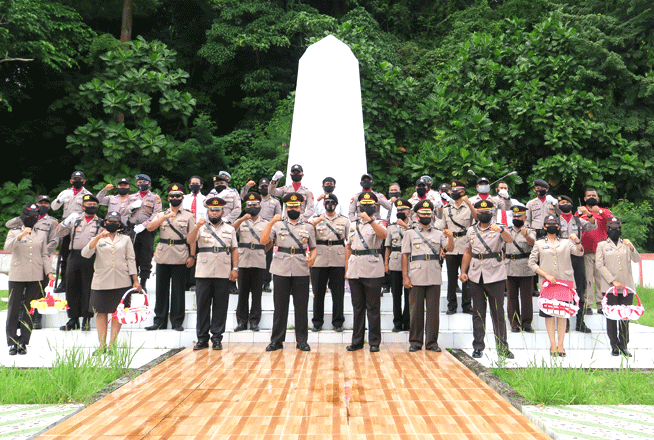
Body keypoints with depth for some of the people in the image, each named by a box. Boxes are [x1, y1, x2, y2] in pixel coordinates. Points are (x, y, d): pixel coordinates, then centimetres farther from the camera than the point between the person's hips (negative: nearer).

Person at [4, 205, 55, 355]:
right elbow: (7, 248, -12)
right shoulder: (14, 232, 6)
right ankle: (12, 343, 7)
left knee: (29, 310, 4)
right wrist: (20, 236, -25)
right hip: (17, 276, -2)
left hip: (36, 277, 2)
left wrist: (49, 272, 2)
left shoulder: (42, 234, 13)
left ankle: (23, 343, 11)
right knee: (14, 309, -1)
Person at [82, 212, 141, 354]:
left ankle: (112, 344, 7)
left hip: (121, 282, 0)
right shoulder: (97, 239, 10)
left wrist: (136, 281, 4)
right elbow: (85, 254, -7)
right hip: (101, 282, 0)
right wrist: (99, 237, -17)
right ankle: (102, 345, 8)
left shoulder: (125, 239, 12)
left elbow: (131, 260, 10)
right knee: (101, 312, 1)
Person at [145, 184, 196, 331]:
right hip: (162, 256, 2)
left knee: (178, 289, 1)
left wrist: (192, 256, -5)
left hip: (180, 257, -2)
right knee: (161, 289, 5)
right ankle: (159, 321, 14)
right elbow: (150, 228, -4)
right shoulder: (161, 215, 14)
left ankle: (177, 322, 9)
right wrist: (165, 217, -14)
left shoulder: (189, 216, 8)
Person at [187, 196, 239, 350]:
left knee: (220, 306, 1)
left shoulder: (230, 229, 15)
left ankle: (217, 338, 9)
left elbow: (234, 250, 11)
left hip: (223, 274, 1)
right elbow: (190, 241, -6)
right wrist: (197, 226, -21)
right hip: (203, 274, 0)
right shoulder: (201, 227, 11)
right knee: (203, 305, 2)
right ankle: (202, 338, 10)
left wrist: (235, 268, 1)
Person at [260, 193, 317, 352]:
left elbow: (313, 247, 15)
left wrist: (313, 257, -7)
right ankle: (276, 340, 12)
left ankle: (302, 340, 12)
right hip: (281, 271, -1)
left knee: (301, 307, 3)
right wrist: (271, 222, -12)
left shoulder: (308, 227, 13)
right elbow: (263, 241, -4)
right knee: (280, 306, 4)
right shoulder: (278, 225, 9)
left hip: (301, 271, 1)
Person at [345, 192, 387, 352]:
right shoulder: (354, 225, 17)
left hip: (372, 271, -4)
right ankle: (357, 341, 17)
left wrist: (369, 220, -26)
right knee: (358, 307, 10)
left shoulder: (378, 223, 4)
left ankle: (374, 342, 7)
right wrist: (346, 269, 14)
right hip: (355, 270, 4)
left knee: (373, 308, -1)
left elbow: (383, 234, -20)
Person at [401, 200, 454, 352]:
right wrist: (405, 277, -4)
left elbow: (449, 248, 1)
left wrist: (451, 237, -20)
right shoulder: (410, 233, 10)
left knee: (433, 310, 2)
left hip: (434, 278, 2)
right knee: (416, 310, 1)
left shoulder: (438, 234, 15)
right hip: (417, 278, -2)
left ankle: (432, 342, 10)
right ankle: (415, 342, 10)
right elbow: (405, 256, 4)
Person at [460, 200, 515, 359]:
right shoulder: (471, 231, 12)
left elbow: (510, 240, -21)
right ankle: (478, 346, 15)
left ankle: (502, 347, 10)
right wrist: (463, 272, 8)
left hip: (495, 276, -3)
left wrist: (501, 230, -41)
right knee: (478, 313, 8)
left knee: (498, 313, 1)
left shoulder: (499, 229, 0)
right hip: (475, 277, 3)